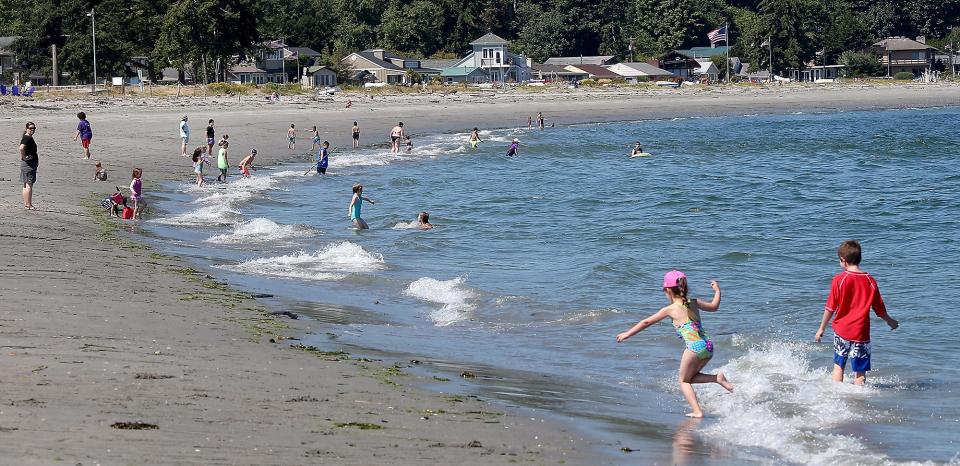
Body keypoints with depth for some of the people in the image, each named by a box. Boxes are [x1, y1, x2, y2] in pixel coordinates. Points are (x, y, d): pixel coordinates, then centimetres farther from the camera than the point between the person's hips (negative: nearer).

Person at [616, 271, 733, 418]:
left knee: (684, 381, 11)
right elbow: (714, 306, 32)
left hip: (694, 347, -6)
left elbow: (646, 322, 7)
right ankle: (717, 378, 3)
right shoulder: (694, 303, 14)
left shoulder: (671, 309, 0)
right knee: (690, 377, 24)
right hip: (708, 346, 6)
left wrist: (627, 334, 15)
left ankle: (697, 411, -4)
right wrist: (717, 291, 49)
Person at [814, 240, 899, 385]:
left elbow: (830, 308, -6)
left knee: (838, 365, 16)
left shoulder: (839, 279, -9)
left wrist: (822, 328, 5)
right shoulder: (870, 281, -1)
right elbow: (880, 309, 8)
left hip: (841, 330, -1)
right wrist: (890, 322, 26)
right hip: (861, 332, 1)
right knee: (860, 371, 5)